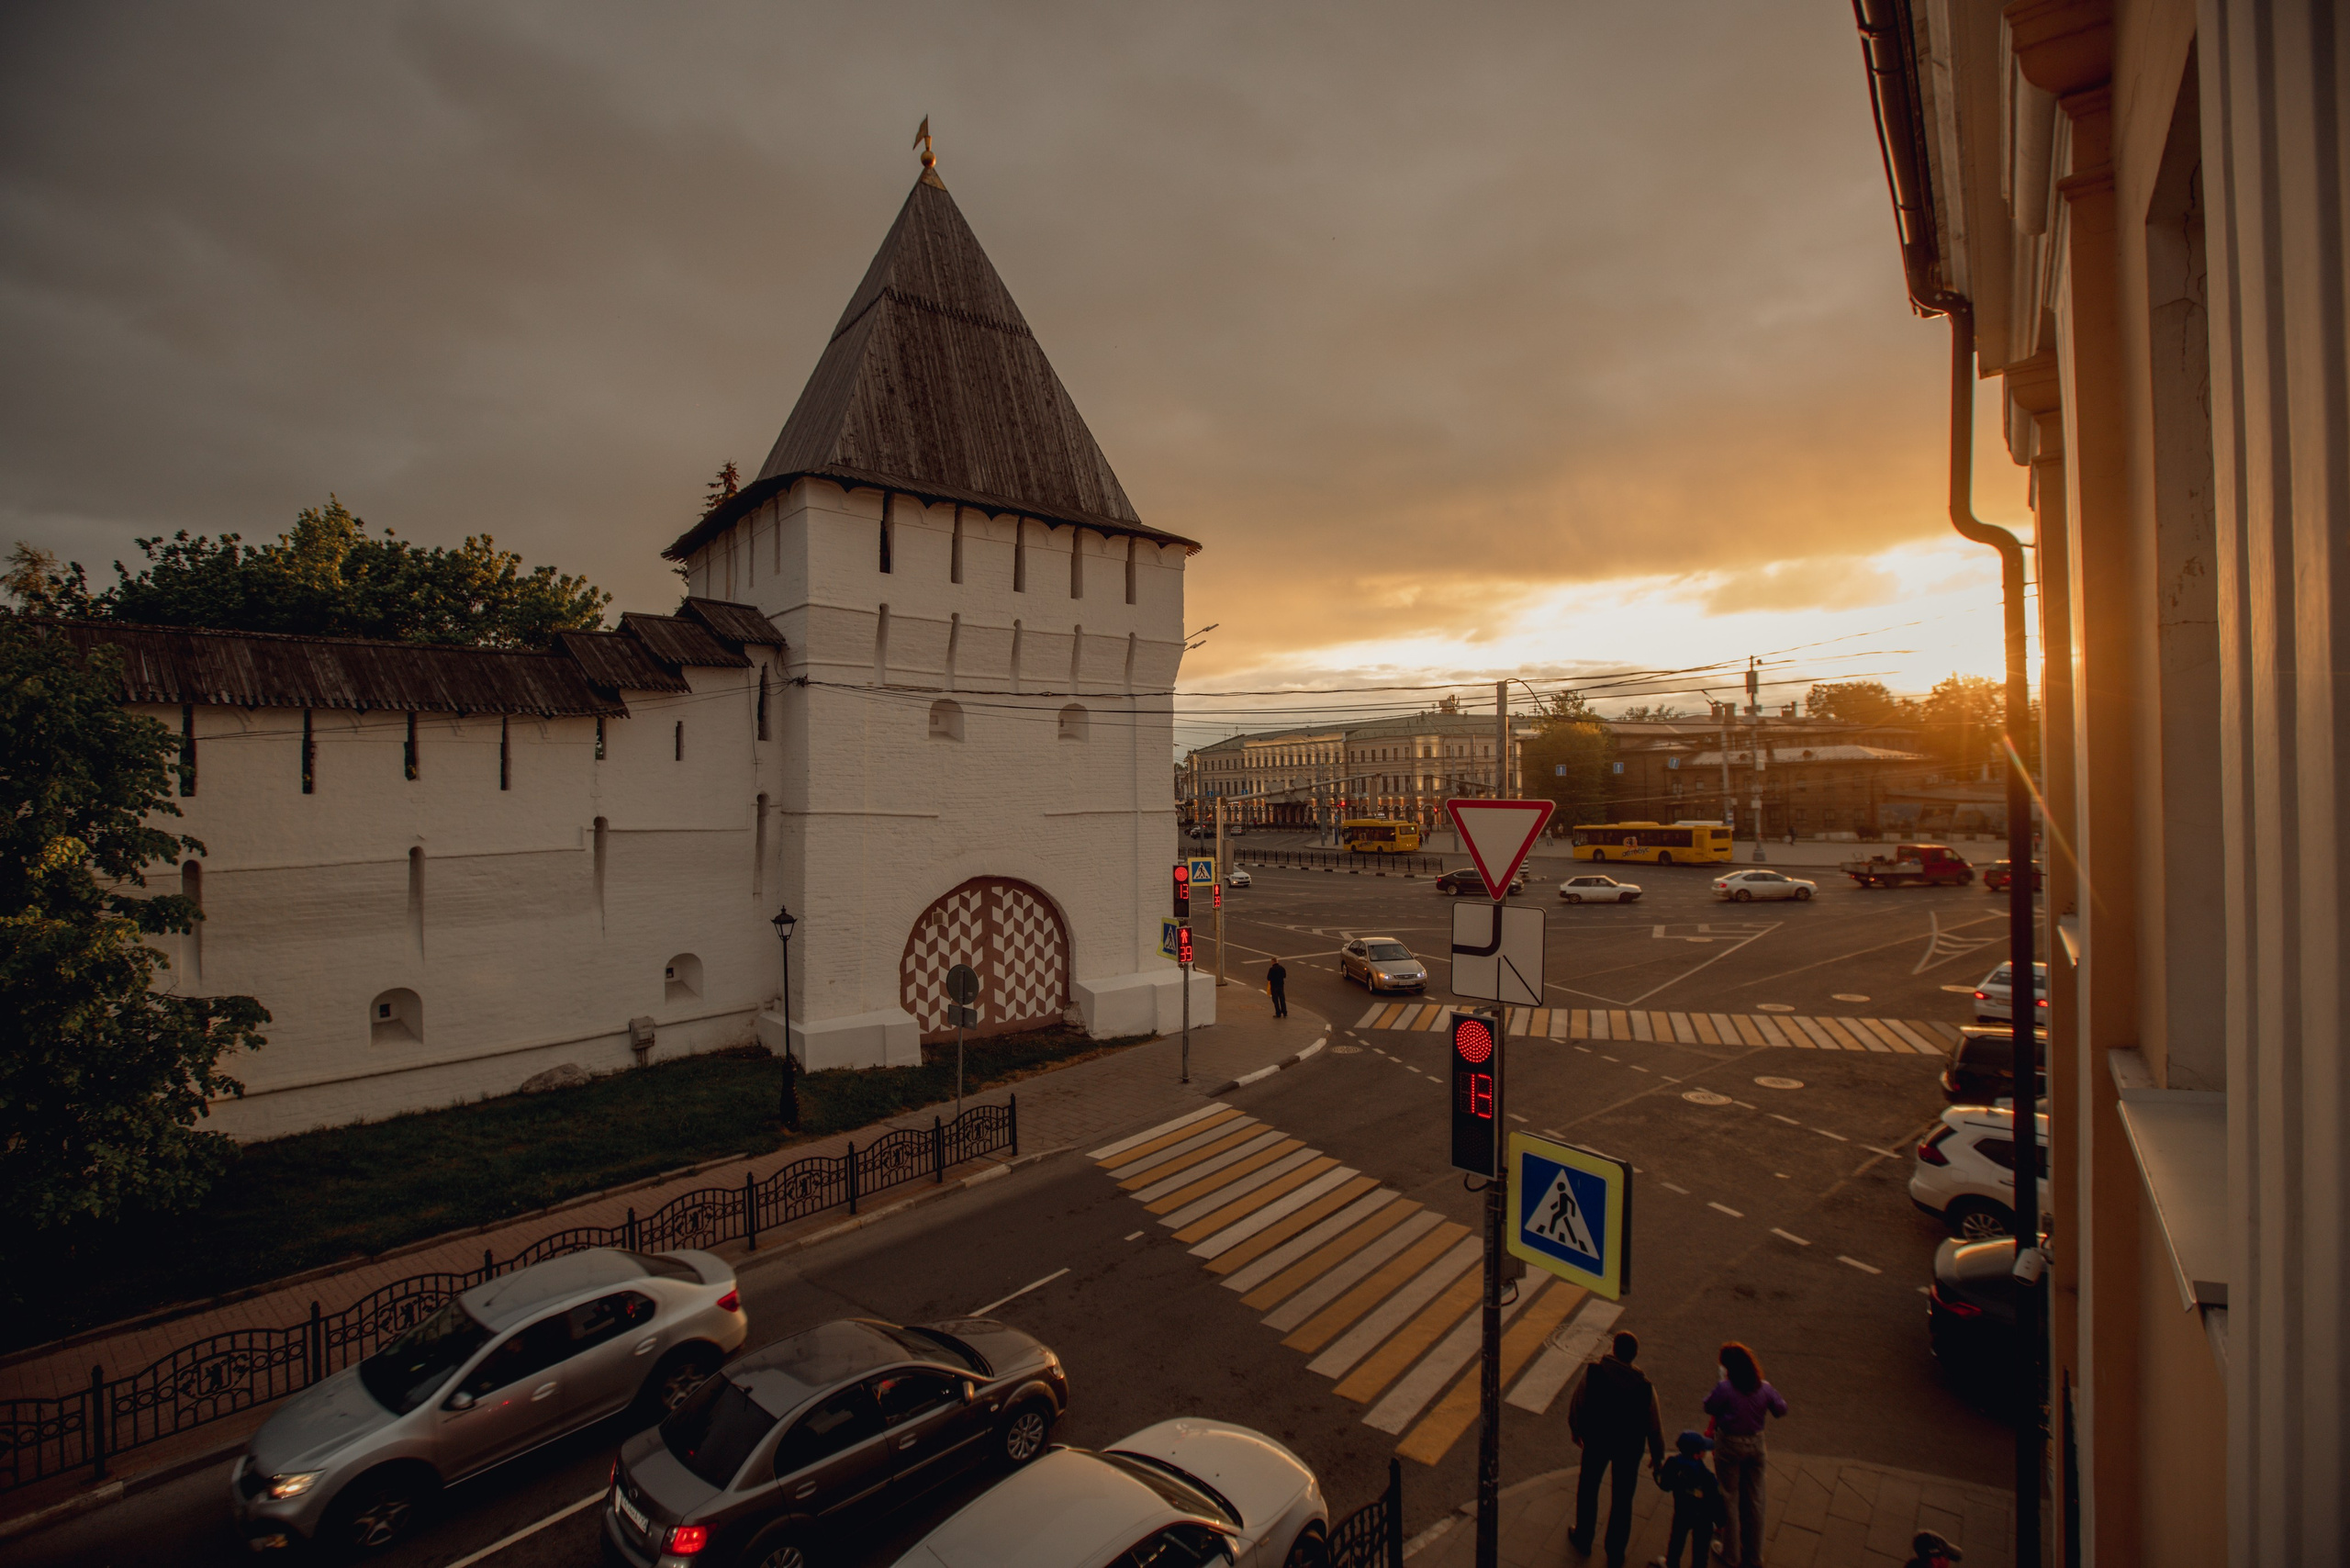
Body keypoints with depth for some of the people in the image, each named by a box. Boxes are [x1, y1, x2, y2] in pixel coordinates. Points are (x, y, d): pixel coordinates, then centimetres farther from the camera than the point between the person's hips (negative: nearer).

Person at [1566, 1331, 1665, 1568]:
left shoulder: (1593, 1371, -24)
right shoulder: (1645, 1386, -25)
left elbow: (1576, 1403, -11)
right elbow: (1654, 1425, -12)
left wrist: (1575, 1429, 9)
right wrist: (1657, 1454, 8)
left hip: (1596, 1440, 0)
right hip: (1629, 1447, 0)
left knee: (1588, 1488, 23)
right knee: (1622, 1500, 21)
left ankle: (1583, 1539, 42)